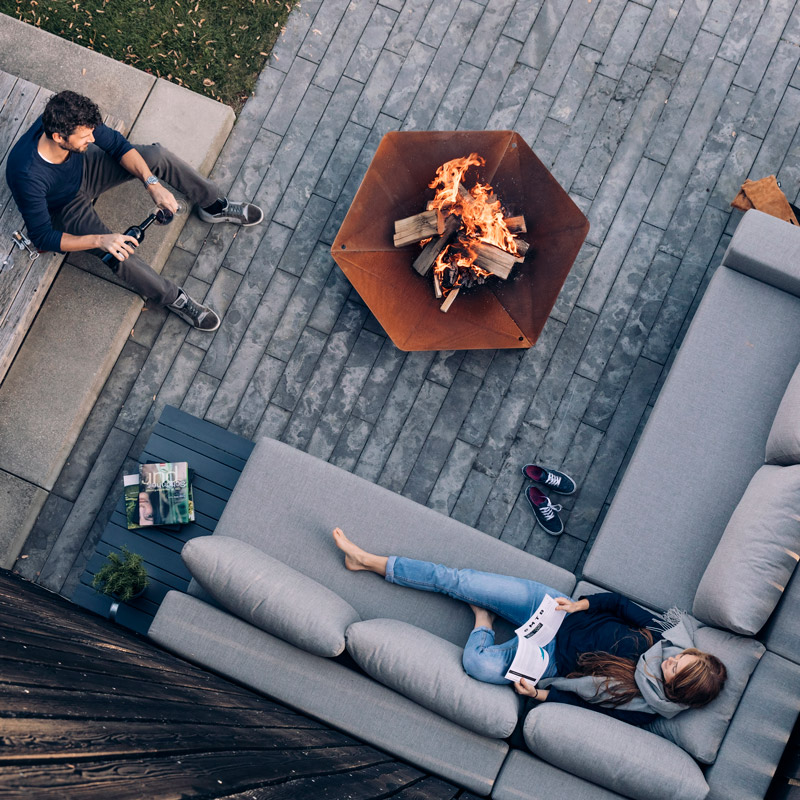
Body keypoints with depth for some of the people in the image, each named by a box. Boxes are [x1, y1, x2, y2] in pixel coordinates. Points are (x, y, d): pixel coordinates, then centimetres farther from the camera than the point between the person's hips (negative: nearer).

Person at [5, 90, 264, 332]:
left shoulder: (74, 122, -29)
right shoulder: (27, 175, -42)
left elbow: (118, 145, -12)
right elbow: (41, 237, -33)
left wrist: (153, 183, -25)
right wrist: (100, 240, -44)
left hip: (86, 168, 5)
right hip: (67, 207, -5)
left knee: (156, 155, -11)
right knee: (121, 256, -26)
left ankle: (214, 206, 12)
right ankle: (174, 299, 0)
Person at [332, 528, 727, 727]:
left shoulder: (643, 709, -17)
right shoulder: (665, 635, -10)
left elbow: (586, 703, -14)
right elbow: (617, 603, 0)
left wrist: (541, 694, -20)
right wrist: (580, 604, -11)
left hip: (552, 663, -3)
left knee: (480, 663, -33)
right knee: (458, 580, -10)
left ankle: (483, 622, 3)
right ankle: (369, 561, 4)